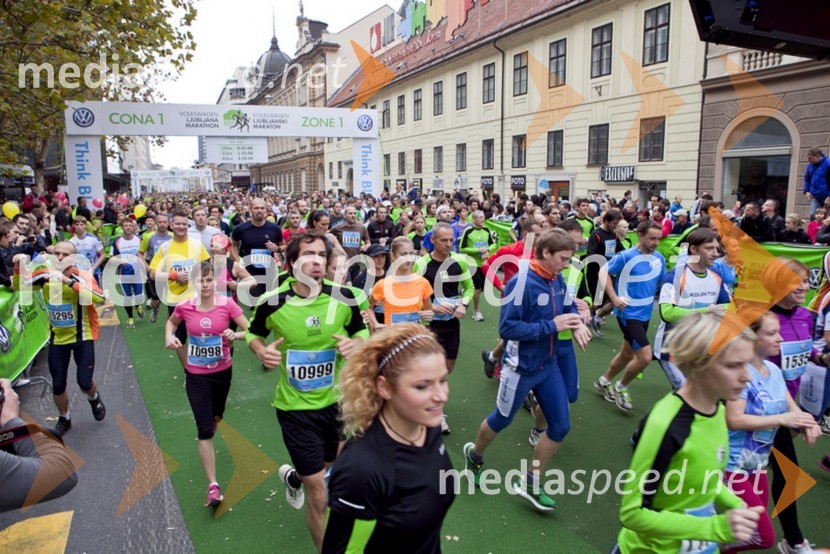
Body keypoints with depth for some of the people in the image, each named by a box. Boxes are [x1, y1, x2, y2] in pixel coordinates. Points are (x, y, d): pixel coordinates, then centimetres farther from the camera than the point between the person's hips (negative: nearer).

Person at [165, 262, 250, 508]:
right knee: (205, 429, -5)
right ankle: (213, 486, 1)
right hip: (196, 375, -1)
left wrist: (235, 335, -34)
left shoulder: (227, 304, -17)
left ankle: (208, 431, 64)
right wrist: (169, 337, -9)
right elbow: (171, 322, 10)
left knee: (216, 415, 26)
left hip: (223, 371, 1)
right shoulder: (185, 307, -13)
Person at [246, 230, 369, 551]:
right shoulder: (272, 302, -15)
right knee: (319, 496, 0)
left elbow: (361, 330, 5)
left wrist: (356, 343, -17)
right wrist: (261, 351, -17)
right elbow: (253, 333, 4)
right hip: (295, 407, -3)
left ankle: (293, 477, 62)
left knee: (332, 470, 27)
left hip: (336, 400, 4)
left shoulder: (343, 297, -12)